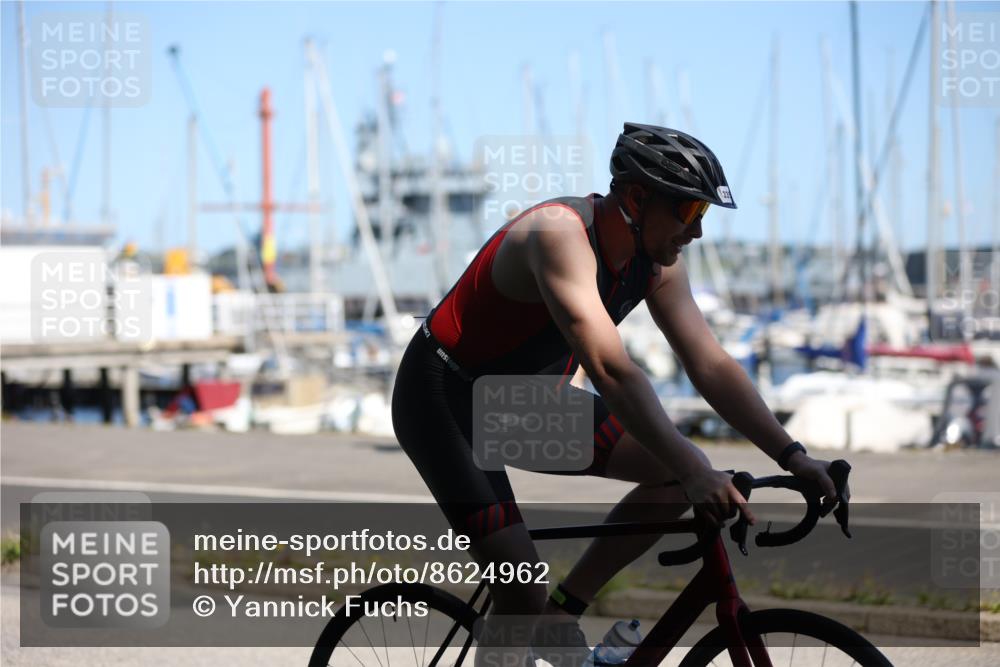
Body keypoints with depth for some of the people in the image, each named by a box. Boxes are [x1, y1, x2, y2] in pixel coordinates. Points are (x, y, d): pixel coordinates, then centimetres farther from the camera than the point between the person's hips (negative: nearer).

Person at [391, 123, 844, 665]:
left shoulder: (656, 261, -6)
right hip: (445, 398, -8)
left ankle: (564, 611, 4)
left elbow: (711, 366, -7)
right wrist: (693, 469, -48)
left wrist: (792, 457, -17)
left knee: (682, 469, -6)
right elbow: (609, 369, -42)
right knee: (522, 592, -18)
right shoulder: (560, 233, -31)